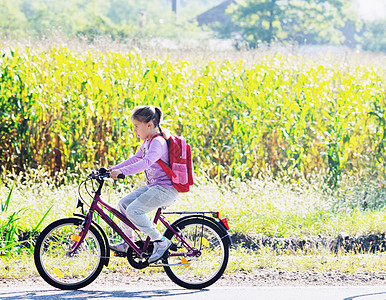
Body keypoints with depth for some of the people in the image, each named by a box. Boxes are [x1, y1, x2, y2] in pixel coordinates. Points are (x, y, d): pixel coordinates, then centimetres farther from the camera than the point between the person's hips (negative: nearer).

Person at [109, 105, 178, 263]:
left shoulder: (158, 142, -18)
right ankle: (128, 243, 16)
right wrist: (113, 169, 9)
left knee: (133, 210, -22)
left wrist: (122, 172, -43)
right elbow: (135, 159, 20)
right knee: (123, 203, 5)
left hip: (165, 189, -10)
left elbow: (146, 162, -34)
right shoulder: (148, 142, 14)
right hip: (152, 186, 10)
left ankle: (161, 241, -14)